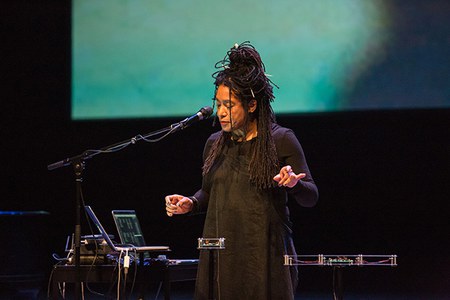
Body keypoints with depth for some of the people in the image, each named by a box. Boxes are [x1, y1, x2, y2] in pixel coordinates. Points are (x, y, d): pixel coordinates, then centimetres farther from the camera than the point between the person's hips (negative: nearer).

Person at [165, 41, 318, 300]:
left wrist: (294, 184, -25)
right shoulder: (215, 144, 12)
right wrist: (190, 204, 4)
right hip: (220, 257, 4)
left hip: (265, 258, -4)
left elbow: (311, 197, -5)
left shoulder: (281, 140, -4)